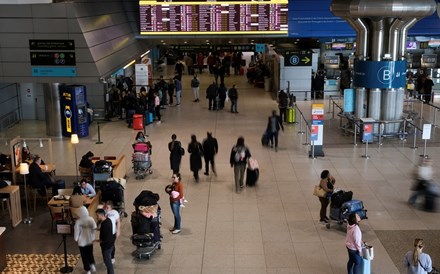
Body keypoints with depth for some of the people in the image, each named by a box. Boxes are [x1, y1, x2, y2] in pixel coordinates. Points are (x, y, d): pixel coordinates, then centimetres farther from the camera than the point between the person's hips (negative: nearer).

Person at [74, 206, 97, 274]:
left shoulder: (78, 221, -22)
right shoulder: (91, 219, -13)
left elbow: (76, 231, -13)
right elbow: (94, 229, -5)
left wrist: (76, 238, 6)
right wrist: (93, 237, 10)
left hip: (82, 241, -3)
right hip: (90, 240, 3)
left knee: (84, 256, 12)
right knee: (90, 253, 25)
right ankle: (92, 264, 8)